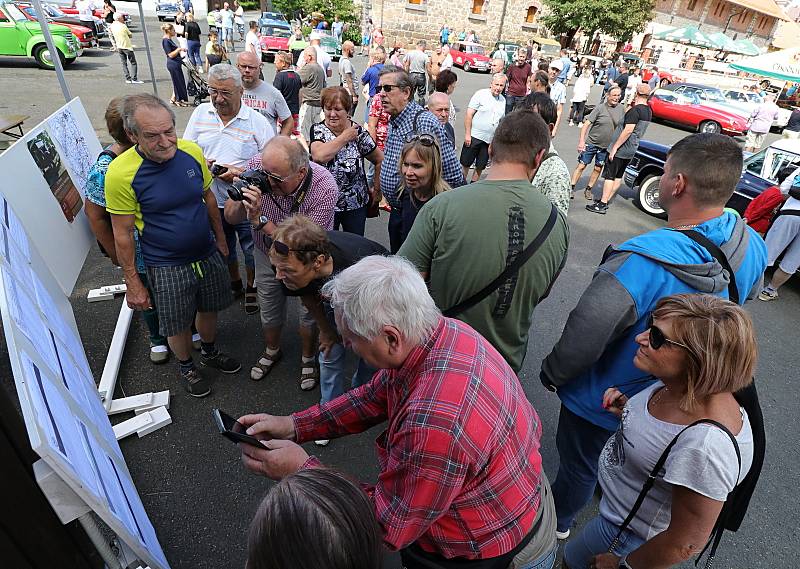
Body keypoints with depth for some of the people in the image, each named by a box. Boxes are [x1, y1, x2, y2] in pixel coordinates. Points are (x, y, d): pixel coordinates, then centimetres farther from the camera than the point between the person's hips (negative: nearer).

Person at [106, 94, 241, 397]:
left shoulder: (192, 152, -10)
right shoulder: (120, 173, -20)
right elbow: (123, 234, -12)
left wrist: (220, 240, 13)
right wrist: (133, 283, -8)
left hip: (208, 255, 4)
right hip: (167, 267, -3)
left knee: (209, 309, 22)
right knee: (178, 326, 13)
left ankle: (210, 353, 51)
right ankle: (186, 367, 43)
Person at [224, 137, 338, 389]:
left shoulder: (324, 188, -35)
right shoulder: (257, 166, -25)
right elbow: (231, 218, -15)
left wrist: (260, 219, -41)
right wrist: (241, 200, -37)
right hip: (267, 254, 3)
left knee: (309, 311, 13)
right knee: (269, 310, 20)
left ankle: (308, 357, 44)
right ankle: (272, 351, 51)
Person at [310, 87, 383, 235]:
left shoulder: (358, 132, -4)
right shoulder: (317, 130, -5)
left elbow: (380, 161, 6)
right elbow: (319, 156, -27)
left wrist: (377, 190, 5)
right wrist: (345, 137, -17)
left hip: (356, 204, 1)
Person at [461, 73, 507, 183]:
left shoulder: (503, 100, 10)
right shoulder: (481, 94, -6)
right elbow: (469, 115, -9)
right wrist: (467, 134, -14)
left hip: (490, 140, 5)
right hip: (474, 136, -5)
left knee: (481, 166, 11)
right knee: (465, 163, 1)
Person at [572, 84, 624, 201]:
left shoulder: (621, 109, 2)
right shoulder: (600, 108, -10)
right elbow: (586, 124, -12)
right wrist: (581, 141, -21)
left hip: (605, 146, 4)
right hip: (591, 143, -4)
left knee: (598, 169, 10)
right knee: (581, 166, -2)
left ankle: (588, 189, 23)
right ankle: (571, 187, 5)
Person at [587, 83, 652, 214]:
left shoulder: (635, 110, -18)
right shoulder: (648, 111, 11)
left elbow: (628, 130, -25)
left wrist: (615, 147, -22)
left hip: (620, 149, -9)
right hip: (631, 151, 9)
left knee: (609, 176, -6)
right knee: (618, 176, 13)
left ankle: (602, 204, -6)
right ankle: (605, 200, 21)